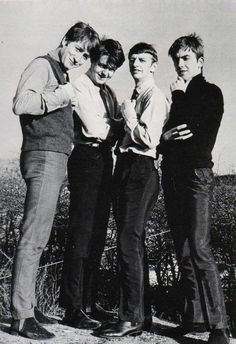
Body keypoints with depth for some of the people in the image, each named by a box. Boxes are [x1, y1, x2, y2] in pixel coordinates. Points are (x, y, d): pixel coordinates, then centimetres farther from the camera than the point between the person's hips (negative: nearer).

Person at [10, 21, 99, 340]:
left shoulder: (62, 75, 26)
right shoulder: (42, 65, -2)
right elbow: (20, 104, -19)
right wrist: (57, 97, -25)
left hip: (55, 159, 10)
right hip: (44, 156, -10)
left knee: (38, 238, 10)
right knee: (33, 237, -13)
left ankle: (27, 306, 18)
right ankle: (22, 317, -11)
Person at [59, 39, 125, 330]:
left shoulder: (109, 93, 21)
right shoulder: (80, 87, -4)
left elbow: (114, 129, 14)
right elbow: (94, 129, -13)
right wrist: (119, 127, -2)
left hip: (105, 161, 9)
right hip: (87, 160, -9)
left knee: (97, 235, 11)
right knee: (81, 233, -8)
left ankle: (89, 303, 20)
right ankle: (73, 309, -2)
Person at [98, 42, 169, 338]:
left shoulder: (154, 96, -5)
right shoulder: (134, 97, 22)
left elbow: (149, 139, -17)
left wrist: (129, 117, -5)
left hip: (140, 169, -10)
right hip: (125, 167, 10)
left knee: (129, 242, -12)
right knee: (133, 243, 11)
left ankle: (131, 318, -6)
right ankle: (142, 314, 20)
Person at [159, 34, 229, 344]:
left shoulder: (210, 92, 4)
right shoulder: (178, 97, 22)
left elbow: (192, 128, -10)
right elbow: (164, 137, 17)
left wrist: (179, 96, 0)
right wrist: (164, 137, -5)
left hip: (196, 174, -7)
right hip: (171, 176, 7)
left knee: (199, 250, -14)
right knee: (183, 252, 6)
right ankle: (193, 317, 13)